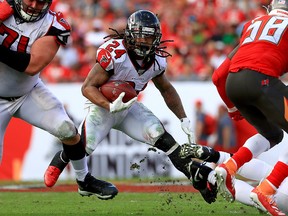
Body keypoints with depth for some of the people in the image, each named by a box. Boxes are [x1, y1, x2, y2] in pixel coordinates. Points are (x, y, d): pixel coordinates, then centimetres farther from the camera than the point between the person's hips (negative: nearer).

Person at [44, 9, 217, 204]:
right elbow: (88, 87, -25)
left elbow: (167, 90, 11)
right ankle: (58, 162, 19)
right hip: (102, 106, -4)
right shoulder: (114, 54, -28)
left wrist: (183, 119, 4)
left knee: (161, 137, -16)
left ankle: (198, 177, -17)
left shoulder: (157, 60, -8)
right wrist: (110, 106, -40)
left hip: (129, 107, 5)